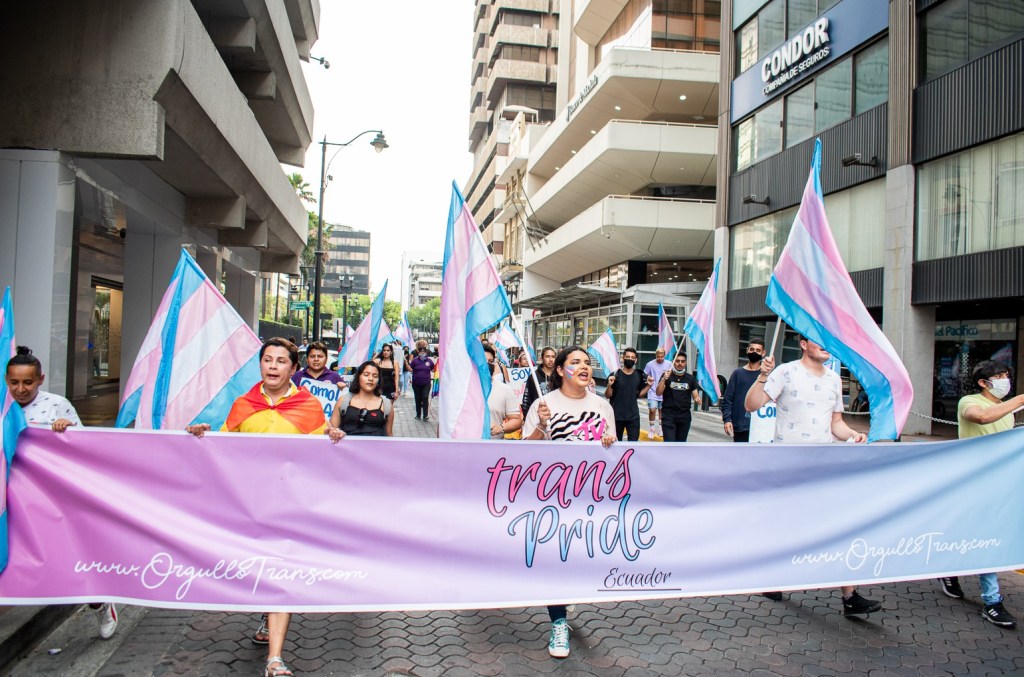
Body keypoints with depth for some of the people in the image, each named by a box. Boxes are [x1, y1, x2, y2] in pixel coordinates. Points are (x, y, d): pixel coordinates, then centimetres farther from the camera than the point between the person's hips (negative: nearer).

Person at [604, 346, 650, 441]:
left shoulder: (639, 376, 0)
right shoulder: (615, 375, -8)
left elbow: (639, 394, 11)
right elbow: (608, 395, -5)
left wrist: (649, 385, -4)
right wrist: (609, 385, -24)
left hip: (633, 416, 2)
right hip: (617, 415, -2)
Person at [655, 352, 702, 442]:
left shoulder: (690, 379, 8)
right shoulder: (666, 376, -1)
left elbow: (696, 396, 8)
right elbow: (658, 393, -11)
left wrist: (697, 399, -16)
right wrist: (664, 379, -26)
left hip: (685, 417, 3)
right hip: (668, 416, -3)